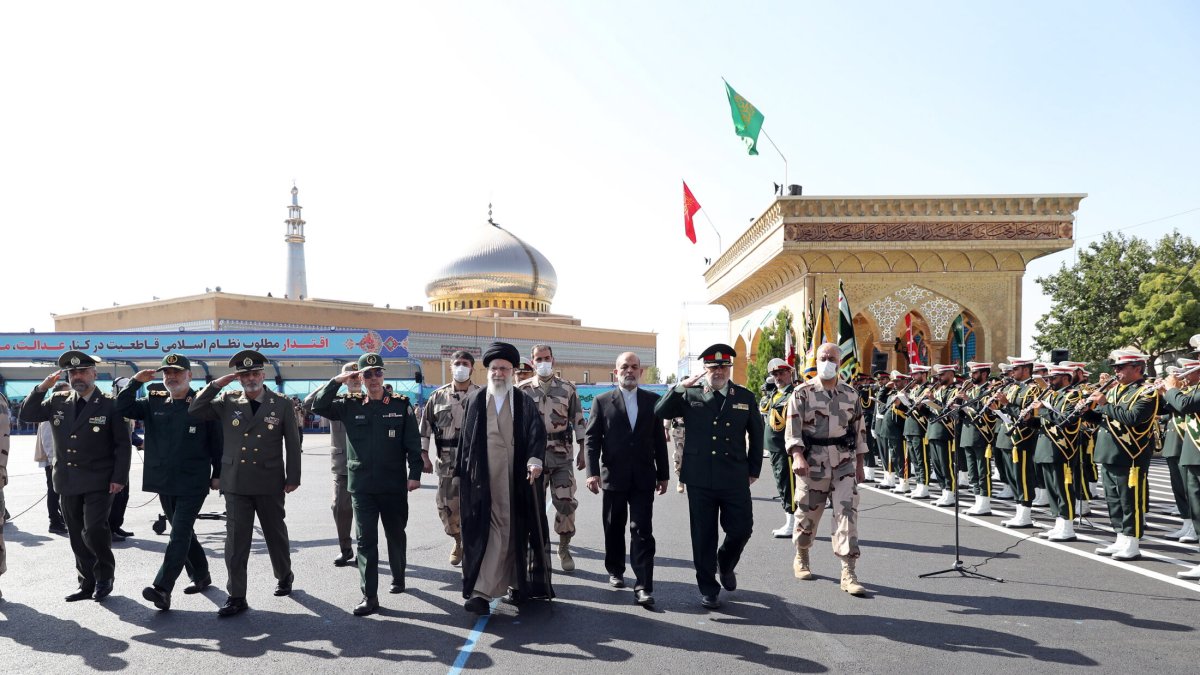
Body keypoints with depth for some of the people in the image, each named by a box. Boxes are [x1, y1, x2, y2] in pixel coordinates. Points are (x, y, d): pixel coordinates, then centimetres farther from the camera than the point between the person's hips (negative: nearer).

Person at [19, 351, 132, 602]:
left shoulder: (109, 405, -6)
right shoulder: (58, 402, 8)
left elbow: (123, 444, -5)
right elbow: (26, 415, 6)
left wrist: (119, 477, -12)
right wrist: (42, 388, -7)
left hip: (99, 483, -5)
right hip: (67, 483, 5)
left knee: (94, 531, -14)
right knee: (77, 537, 10)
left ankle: (105, 574, 10)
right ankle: (88, 584, 21)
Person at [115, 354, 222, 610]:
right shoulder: (154, 402, 9)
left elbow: (217, 440, -2)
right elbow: (122, 408, 3)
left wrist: (218, 474, -3)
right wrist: (136, 382, -7)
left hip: (193, 483, -6)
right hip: (164, 482, 6)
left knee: (180, 534, -10)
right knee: (183, 532, 16)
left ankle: (162, 589, -13)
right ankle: (201, 576, 32)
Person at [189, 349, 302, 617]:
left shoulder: (282, 404, -2)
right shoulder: (227, 402, 4)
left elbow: (293, 444, 0)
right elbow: (194, 410, 0)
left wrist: (293, 478, -2)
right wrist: (217, 383, -8)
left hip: (270, 483, -1)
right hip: (236, 483, 1)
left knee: (276, 534, 15)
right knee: (236, 540, -1)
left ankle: (284, 576, 38)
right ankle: (236, 597, 5)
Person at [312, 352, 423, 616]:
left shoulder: (401, 405, 0)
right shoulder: (350, 405, 4)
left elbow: (413, 442, -1)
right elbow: (318, 406, -2)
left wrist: (415, 473, -7)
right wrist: (337, 381, -10)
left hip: (394, 485, 0)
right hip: (361, 485, 0)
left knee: (396, 535, 16)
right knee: (366, 540, -1)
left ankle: (398, 578, 38)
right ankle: (369, 596, 3)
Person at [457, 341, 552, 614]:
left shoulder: (524, 402, 5)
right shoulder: (475, 401, 8)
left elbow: (537, 433, -5)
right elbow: (466, 438, 12)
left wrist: (535, 460, -21)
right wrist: (463, 471, 10)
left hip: (517, 478, 0)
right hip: (483, 479, 0)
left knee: (515, 531, 4)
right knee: (487, 531, -4)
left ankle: (516, 583, 16)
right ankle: (481, 592, -3)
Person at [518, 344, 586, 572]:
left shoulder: (567, 388, 6)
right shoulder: (523, 390, 4)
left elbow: (578, 421, 8)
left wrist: (582, 451, 4)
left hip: (562, 455, 0)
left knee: (566, 502, -2)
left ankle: (564, 548, 14)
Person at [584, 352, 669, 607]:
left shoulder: (652, 401, 6)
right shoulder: (602, 401, 1)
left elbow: (659, 439, 8)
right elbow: (592, 439, -2)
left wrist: (663, 475, 7)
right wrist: (592, 472, -11)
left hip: (644, 478, 0)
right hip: (613, 476, 0)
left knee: (642, 531, -5)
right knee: (614, 528, 13)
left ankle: (643, 587, -5)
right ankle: (615, 571, 33)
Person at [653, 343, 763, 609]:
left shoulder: (745, 397, 7)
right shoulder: (690, 395, 2)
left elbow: (756, 435, 15)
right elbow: (659, 413, -9)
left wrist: (754, 469, 13)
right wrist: (680, 387, -18)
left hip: (736, 478, 1)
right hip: (700, 479, -1)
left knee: (742, 529, 3)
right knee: (704, 536, 6)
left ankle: (725, 564, 35)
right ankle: (708, 588, 21)